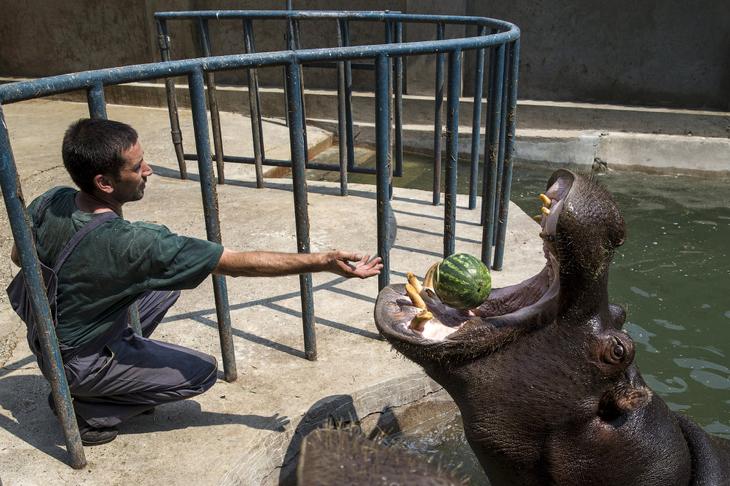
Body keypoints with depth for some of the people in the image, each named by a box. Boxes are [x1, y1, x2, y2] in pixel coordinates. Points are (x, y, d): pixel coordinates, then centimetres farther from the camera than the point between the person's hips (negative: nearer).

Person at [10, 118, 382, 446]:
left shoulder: (52, 201, -15)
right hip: (75, 363, -7)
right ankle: (87, 410, 2)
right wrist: (324, 262, -32)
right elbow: (240, 263, -35)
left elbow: (19, 257, 6)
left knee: (167, 281, 9)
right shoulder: (131, 244, -36)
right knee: (202, 371, 2)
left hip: (44, 340, 7)